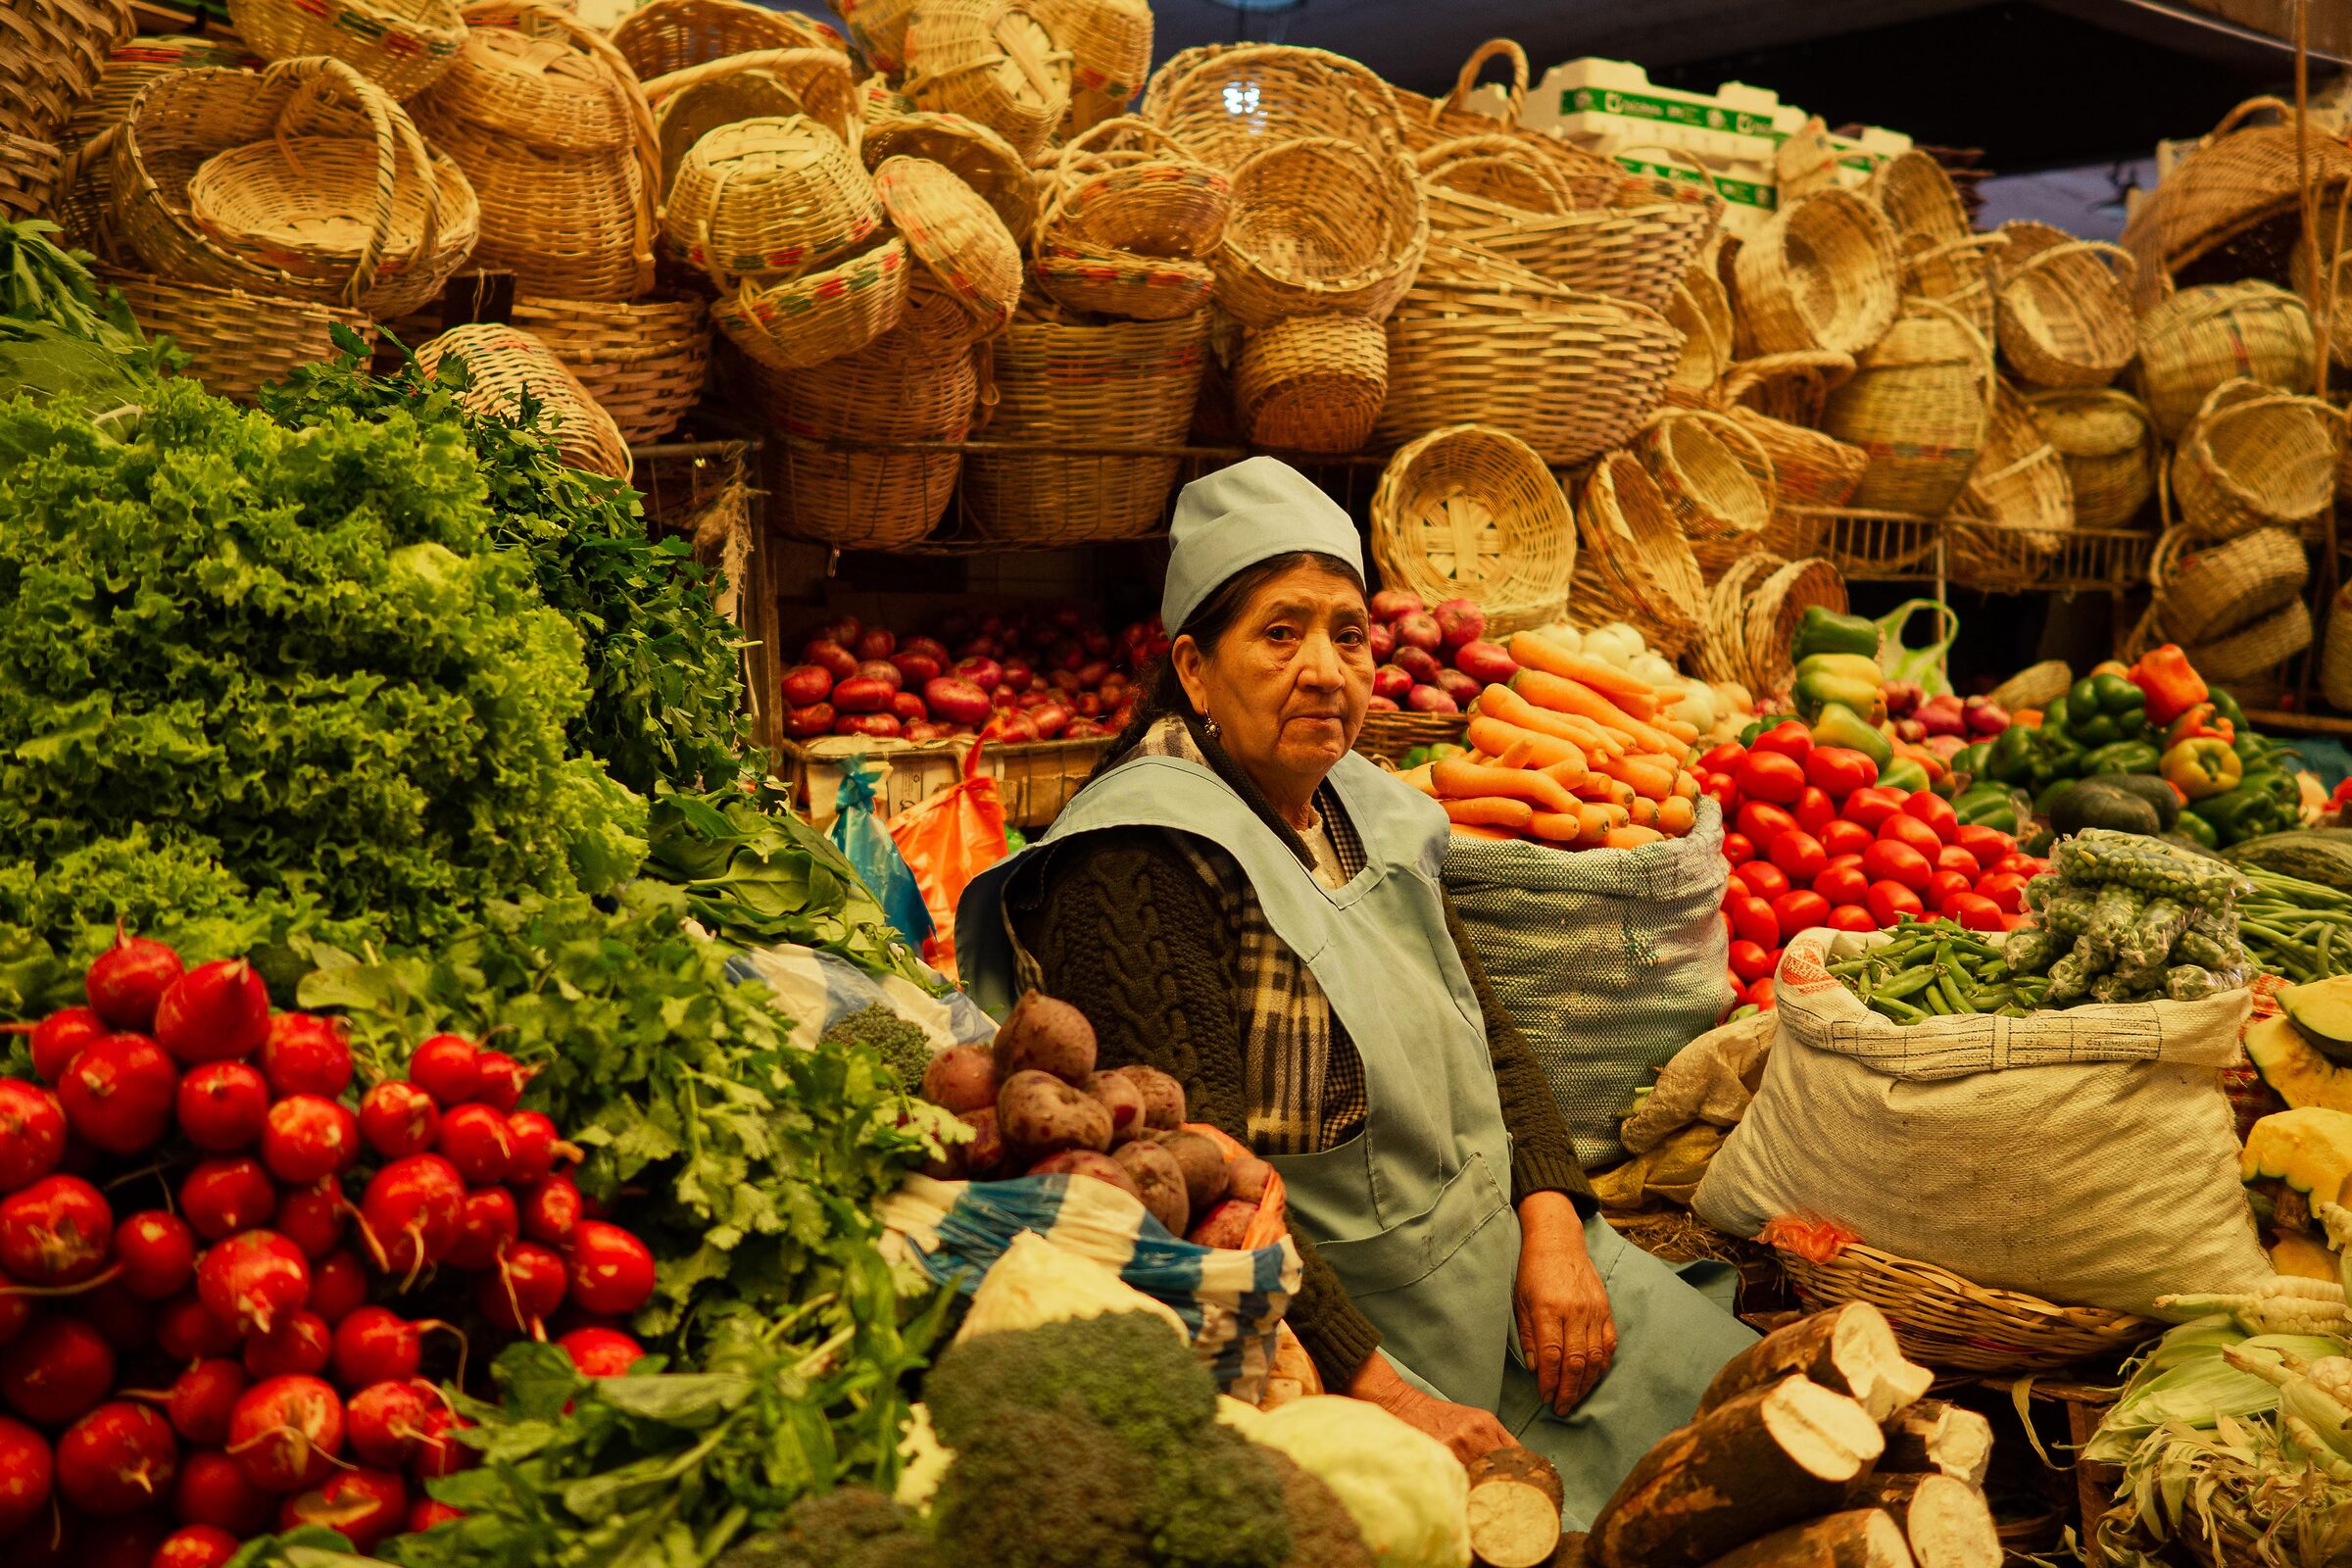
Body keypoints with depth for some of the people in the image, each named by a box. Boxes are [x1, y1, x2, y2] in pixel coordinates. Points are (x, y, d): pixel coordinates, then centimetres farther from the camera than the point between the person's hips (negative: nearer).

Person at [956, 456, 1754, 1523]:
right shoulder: (1138, 867, -19)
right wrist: (1388, 1396, -27)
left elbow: (1487, 1037, 11)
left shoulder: (1364, 816, 9)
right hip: (1316, 1321, -8)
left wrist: (1552, 1224, -6)